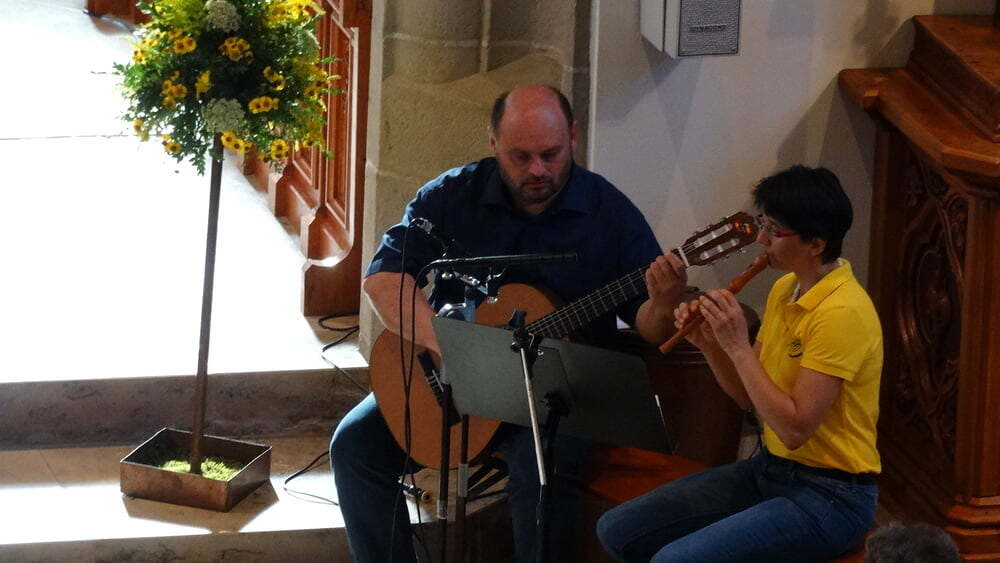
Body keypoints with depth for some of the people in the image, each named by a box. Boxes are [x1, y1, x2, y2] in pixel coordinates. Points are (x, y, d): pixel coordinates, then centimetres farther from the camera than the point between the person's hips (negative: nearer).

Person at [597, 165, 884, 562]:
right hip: (768, 468, 9)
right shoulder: (784, 290, 7)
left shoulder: (842, 312, -21)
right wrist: (709, 345, -5)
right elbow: (749, 397, 12)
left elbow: (794, 428, -26)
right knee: (617, 530, 2)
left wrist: (738, 347, -21)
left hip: (829, 495, -9)